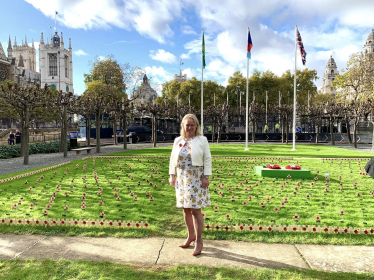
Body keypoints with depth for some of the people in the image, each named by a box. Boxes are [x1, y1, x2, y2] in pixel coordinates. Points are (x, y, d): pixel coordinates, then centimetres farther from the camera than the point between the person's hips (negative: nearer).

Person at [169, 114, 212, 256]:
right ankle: (191, 235, 31)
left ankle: (199, 241, 11)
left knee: (195, 210, -3)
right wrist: (172, 175, 6)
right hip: (182, 179, 4)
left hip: (196, 179, -4)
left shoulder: (202, 140, -1)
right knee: (186, 209, 12)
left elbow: (207, 159, -4)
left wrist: (206, 176, -9)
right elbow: (173, 159, 12)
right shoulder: (178, 141, 9)